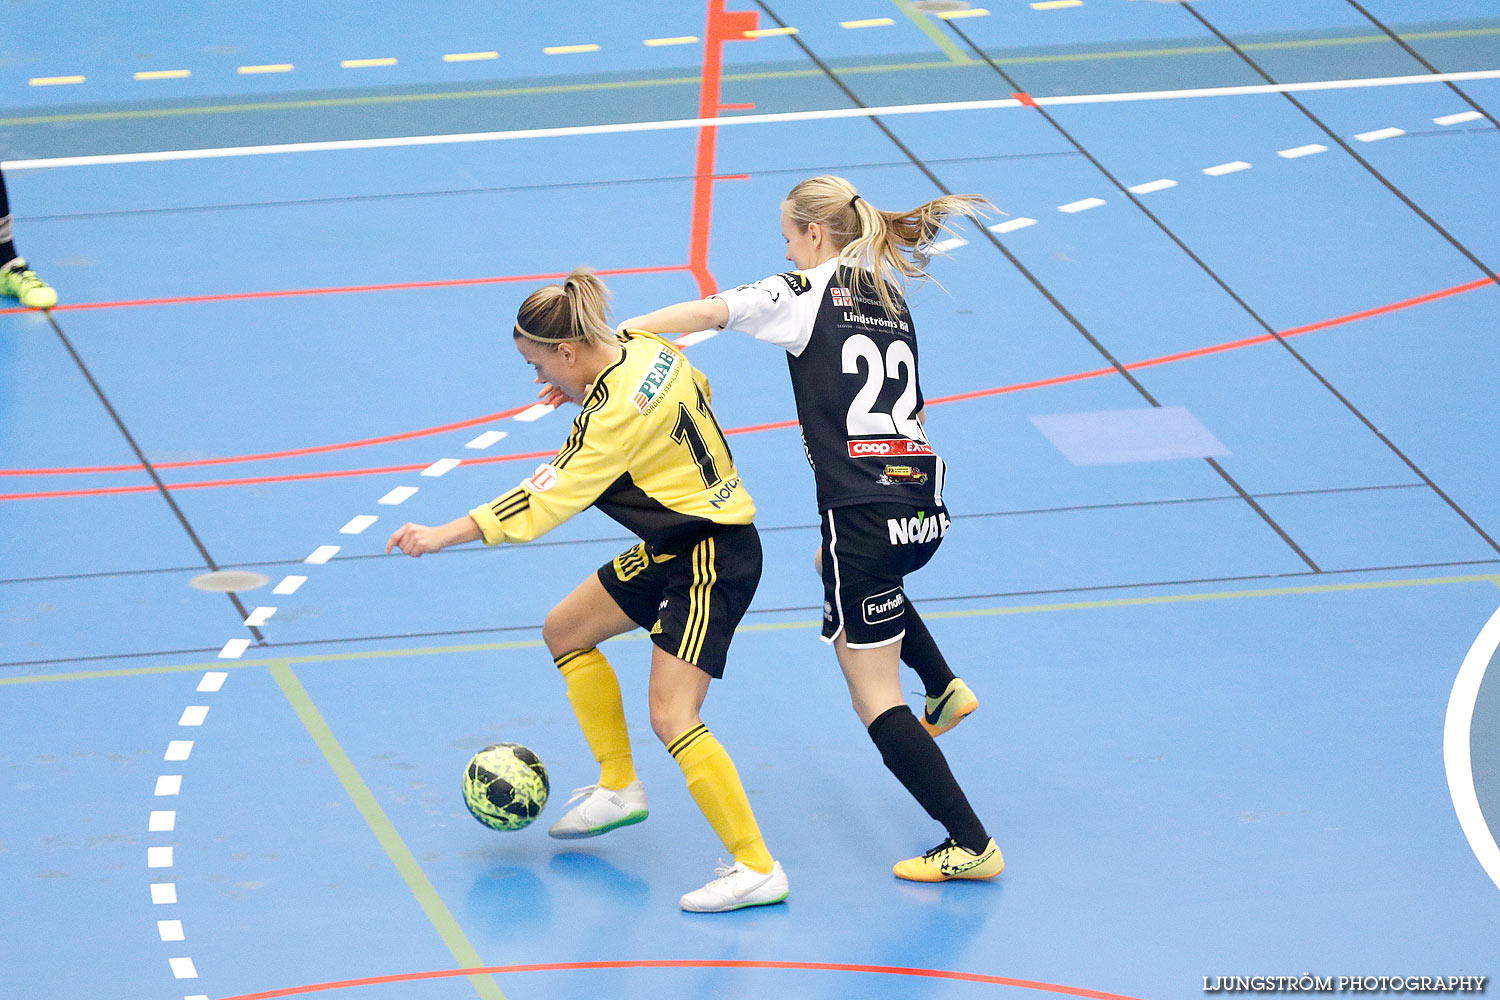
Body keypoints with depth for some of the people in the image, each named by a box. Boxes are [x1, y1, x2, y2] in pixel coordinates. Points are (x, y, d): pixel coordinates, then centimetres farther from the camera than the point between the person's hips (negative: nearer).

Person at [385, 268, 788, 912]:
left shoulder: (617, 414, -28)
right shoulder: (647, 347, -2)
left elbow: (544, 502, -26)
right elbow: (696, 388, 20)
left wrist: (443, 536, -23)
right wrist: (588, 390, 11)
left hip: (714, 556, -11)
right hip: (673, 546, 11)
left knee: (671, 715, -18)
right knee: (565, 631, 19)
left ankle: (757, 869, -15)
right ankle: (619, 787, 29)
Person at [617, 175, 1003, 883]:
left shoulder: (806, 293, -2)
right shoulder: (891, 301, 18)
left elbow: (704, 313, -12)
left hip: (866, 517, -8)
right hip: (925, 511, 8)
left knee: (875, 698, 2)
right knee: (842, 561, 40)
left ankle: (971, 844, -3)